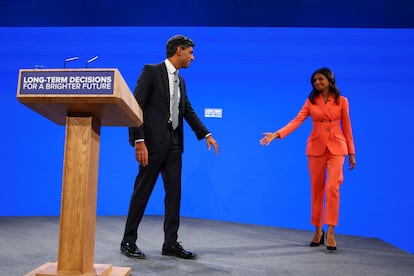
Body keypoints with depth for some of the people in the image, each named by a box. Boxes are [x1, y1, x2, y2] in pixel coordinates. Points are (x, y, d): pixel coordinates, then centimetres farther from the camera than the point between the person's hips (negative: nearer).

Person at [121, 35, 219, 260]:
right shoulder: (151, 71, -5)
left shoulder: (180, 81, 18)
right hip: (154, 140, -7)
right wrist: (139, 141, -20)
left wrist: (206, 135, 10)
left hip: (174, 142, 7)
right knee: (142, 191, 1)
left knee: (174, 192, 7)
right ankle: (128, 241, 17)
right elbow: (136, 106, -12)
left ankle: (171, 243, 16)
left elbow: (189, 111, 19)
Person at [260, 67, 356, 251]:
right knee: (316, 189, 6)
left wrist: (351, 153, 6)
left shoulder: (342, 101, 4)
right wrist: (277, 134, -20)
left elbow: (346, 127, 6)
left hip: (336, 147, -1)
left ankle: (330, 232, -6)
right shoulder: (311, 101, 5)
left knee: (332, 187, -14)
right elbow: (297, 121, -6)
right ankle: (318, 230, 18)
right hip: (316, 147, 1)